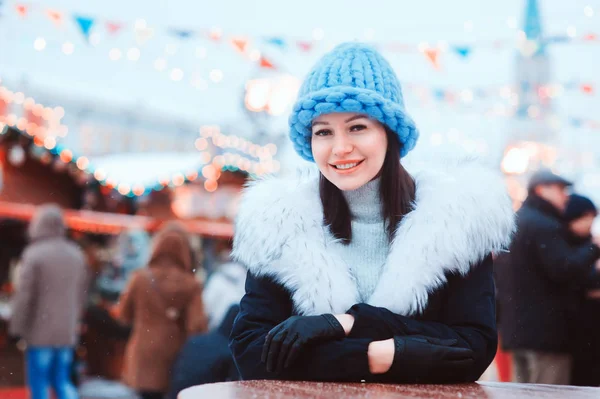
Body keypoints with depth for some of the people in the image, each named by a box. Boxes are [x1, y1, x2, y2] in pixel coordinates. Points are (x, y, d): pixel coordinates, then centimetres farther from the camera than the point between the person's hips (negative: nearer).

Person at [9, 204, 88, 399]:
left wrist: (17, 329, -6)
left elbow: (24, 295, -13)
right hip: (67, 332, 6)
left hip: (40, 333, -6)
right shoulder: (77, 255, 8)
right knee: (61, 381, 15)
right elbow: (81, 294, 13)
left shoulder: (34, 254, -12)